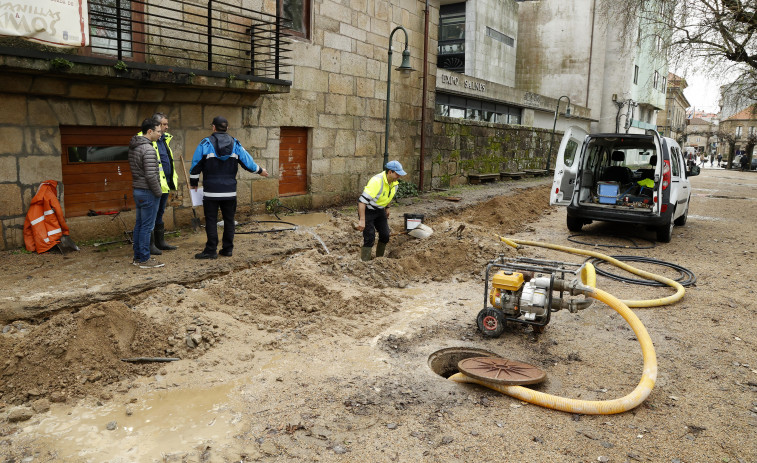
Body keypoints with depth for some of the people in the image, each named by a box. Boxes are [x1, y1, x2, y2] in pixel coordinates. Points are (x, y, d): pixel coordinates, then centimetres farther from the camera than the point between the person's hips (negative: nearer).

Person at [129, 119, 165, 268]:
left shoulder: (133, 147, 11)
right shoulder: (148, 149, -19)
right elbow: (151, 176, -23)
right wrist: (158, 192, -11)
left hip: (137, 190, 10)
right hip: (148, 192, -10)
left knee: (139, 224, 15)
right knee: (147, 226, -3)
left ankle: (137, 257, 23)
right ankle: (144, 260, 3)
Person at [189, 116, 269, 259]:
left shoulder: (205, 144, -5)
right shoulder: (235, 144, 3)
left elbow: (195, 166, -1)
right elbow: (248, 163, 6)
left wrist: (193, 183, 13)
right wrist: (260, 170, 24)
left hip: (211, 191, -3)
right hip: (230, 191, 3)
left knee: (211, 220, 2)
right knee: (229, 220, 12)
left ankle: (211, 250, 3)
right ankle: (228, 249, 16)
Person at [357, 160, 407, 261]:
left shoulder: (394, 182, -6)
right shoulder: (376, 181, -31)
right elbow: (362, 200, -33)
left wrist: (387, 208, 21)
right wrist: (362, 220, -34)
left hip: (380, 210, 8)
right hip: (367, 210, -8)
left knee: (385, 235, 9)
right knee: (369, 238, -13)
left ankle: (379, 259, 27)